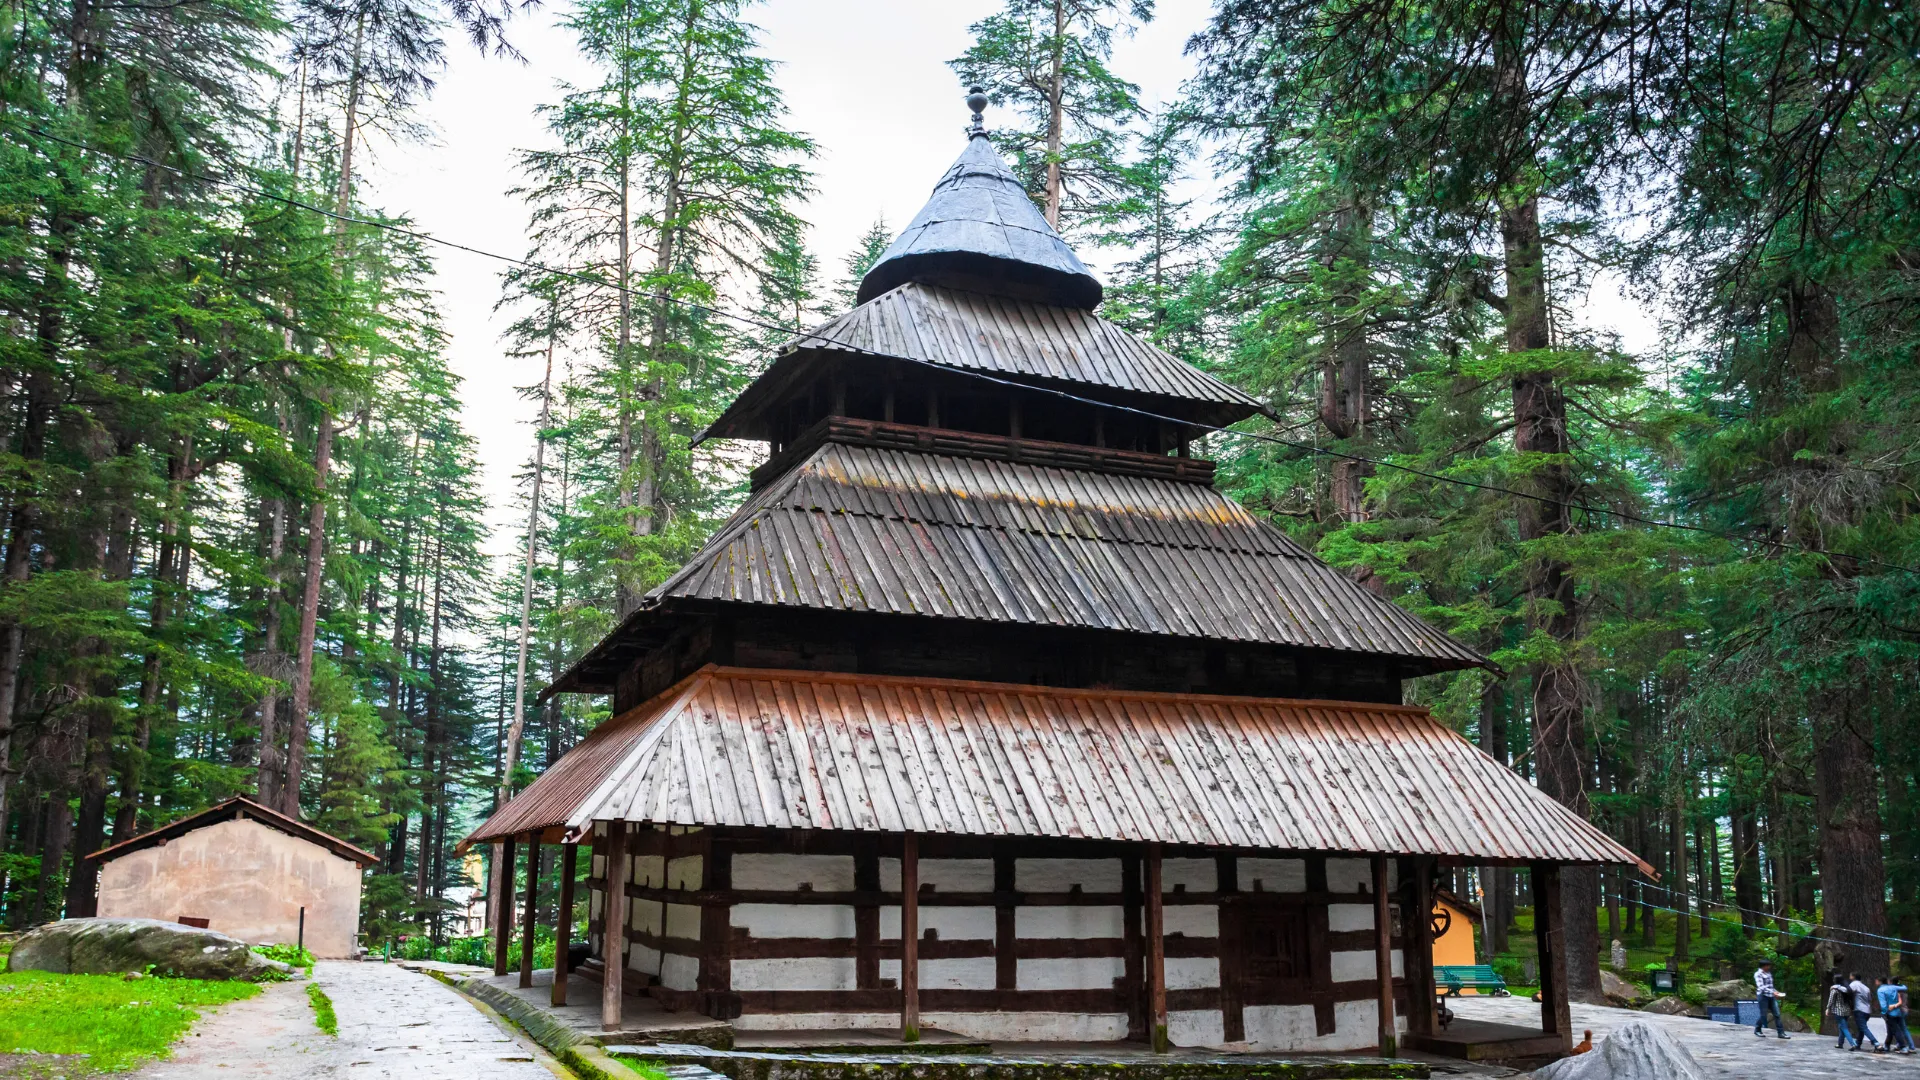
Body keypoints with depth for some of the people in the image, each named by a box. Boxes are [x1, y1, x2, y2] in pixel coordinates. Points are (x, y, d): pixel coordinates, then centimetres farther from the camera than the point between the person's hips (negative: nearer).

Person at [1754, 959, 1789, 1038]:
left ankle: (1781, 1033, 1)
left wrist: (1776, 991, 6)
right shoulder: (1758, 974, -11)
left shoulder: (1768, 973, 11)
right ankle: (1757, 1030, 19)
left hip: (1771, 996, 7)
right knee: (1763, 1015, 0)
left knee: (1777, 1014, -1)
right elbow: (1761, 987, -19)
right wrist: (1773, 992, -25)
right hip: (1763, 996, -7)